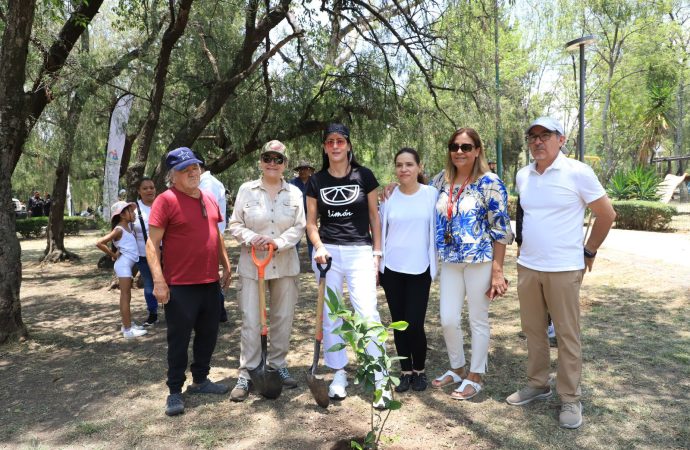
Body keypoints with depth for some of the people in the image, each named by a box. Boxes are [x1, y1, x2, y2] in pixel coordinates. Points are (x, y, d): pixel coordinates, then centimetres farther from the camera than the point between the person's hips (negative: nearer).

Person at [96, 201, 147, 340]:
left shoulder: (128, 226, 10)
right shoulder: (119, 229, -14)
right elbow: (99, 243, -20)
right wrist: (113, 255, -10)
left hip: (128, 265, 9)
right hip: (123, 265, -9)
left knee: (126, 296, 15)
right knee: (125, 297, -6)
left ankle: (127, 324, 24)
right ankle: (128, 329, -3)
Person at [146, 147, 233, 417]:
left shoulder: (209, 200, 11)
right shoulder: (166, 200, -10)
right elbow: (152, 243, -13)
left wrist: (226, 266, 17)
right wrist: (158, 281, -20)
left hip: (210, 282, 7)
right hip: (180, 285, -7)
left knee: (208, 334, 16)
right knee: (179, 340, 4)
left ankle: (200, 380, 33)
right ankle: (175, 392, 18)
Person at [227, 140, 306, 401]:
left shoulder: (294, 193, 4)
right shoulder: (246, 189, 2)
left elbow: (299, 227, 1)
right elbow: (235, 225, 2)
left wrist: (278, 242, -15)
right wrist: (251, 238, -17)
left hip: (285, 265, 2)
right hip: (251, 264, -2)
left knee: (283, 318, 10)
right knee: (251, 321, -2)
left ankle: (278, 365, 28)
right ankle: (246, 374, 9)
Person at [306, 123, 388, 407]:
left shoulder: (364, 176, 2)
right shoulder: (316, 181, 6)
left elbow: (374, 216, 6)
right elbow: (311, 222, 9)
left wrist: (377, 253, 1)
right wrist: (319, 247, -9)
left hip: (360, 252, -2)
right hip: (327, 252, 3)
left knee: (367, 312, -10)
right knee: (330, 315, 8)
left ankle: (379, 379, 0)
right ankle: (339, 374, 22)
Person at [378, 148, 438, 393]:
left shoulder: (432, 194, -2)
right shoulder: (388, 197, 2)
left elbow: (439, 229, 5)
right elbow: (380, 231, 10)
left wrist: (437, 260, 0)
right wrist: (376, 261, 7)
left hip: (420, 269, -2)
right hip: (391, 268, 2)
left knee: (415, 324, -5)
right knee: (399, 324, 9)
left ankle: (419, 370, 19)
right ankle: (405, 371, 25)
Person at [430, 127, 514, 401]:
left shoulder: (489, 182, -9)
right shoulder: (442, 180, 6)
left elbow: (500, 229, -10)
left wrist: (497, 271, -12)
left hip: (479, 260, -5)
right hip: (450, 261, 5)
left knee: (478, 319, 8)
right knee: (448, 320, 8)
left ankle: (475, 376, 25)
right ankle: (457, 368, 32)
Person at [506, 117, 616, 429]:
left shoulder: (578, 172, -10)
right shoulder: (522, 176, 6)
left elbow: (607, 214, -2)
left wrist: (588, 251, 1)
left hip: (564, 269, -5)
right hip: (527, 266, 5)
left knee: (567, 335, 4)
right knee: (533, 330, 14)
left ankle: (570, 399, 18)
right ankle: (537, 384, 30)